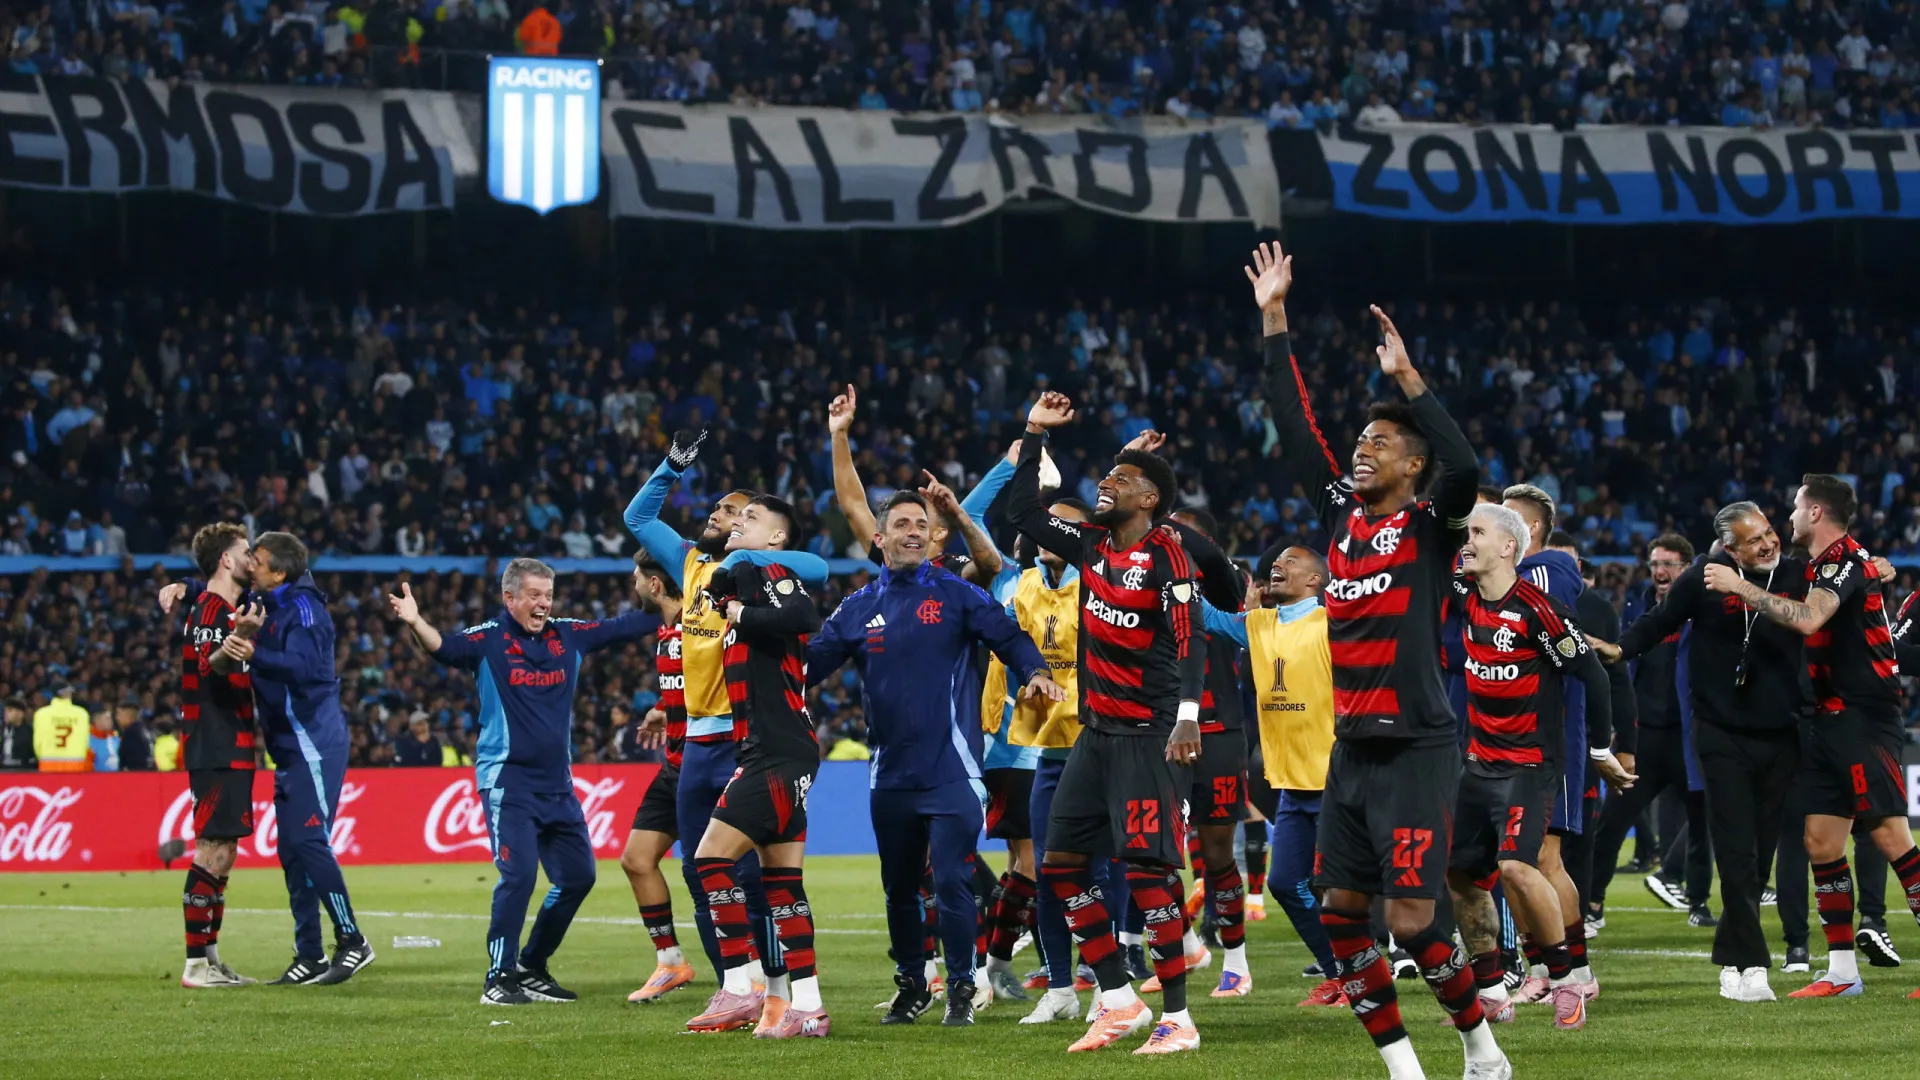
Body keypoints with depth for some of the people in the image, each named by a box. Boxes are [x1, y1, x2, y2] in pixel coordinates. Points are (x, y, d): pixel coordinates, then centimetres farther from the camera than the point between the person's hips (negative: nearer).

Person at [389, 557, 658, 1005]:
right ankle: (499, 980, -7)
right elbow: (443, 647, -25)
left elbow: (626, 627, 14)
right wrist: (415, 623, -44)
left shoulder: (568, 635, 7)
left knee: (577, 876, 9)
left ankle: (531, 968, 24)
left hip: (557, 784, 6)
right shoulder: (489, 640, -8)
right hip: (508, 780, -6)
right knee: (519, 874, -17)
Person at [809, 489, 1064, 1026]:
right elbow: (810, 661, 5)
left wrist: (1035, 671, -22)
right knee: (898, 886, 13)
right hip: (891, 774, 4)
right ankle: (911, 986, 29)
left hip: (951, 769, -4)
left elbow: (1008, 637, -4)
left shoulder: (955, 595, -1)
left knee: (952, 881, -10)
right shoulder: (858, 609, 8)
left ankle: (962, 987, 2)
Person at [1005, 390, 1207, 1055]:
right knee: (1061, 863, 8)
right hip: (1098, 730, 9)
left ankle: (1178, 1019, -6)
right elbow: (1021, 512, 20)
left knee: (1146, 867, -12)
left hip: (1149, 736, -9)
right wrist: (1034, 435, 16)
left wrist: (1187, 717, -30)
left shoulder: (1165, 554, -12)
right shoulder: (1092, 544, 10)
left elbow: (1189, 638, -20)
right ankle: (1120, 1002, 15)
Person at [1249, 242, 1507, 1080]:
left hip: (1416, 751, -7)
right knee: (1340, 913, 4)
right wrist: (1274, 324, 11)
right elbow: (1294, 429, 14)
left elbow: (1466, 467, -26)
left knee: (1412, 922, -9)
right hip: (1351, 751, 7)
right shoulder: (1341, 513, 11)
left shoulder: (1431, 523, -5)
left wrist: (1406, 376, -25)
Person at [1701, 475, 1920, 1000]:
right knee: (1821, 840, 6)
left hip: (1864, 719, -10)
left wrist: (1740, 587, -23)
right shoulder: (1824, 564, 18)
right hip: (1833, 720, 10)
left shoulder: (1845, 559, -12)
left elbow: (1808, 619, -28)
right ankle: (1842, 971, 9)